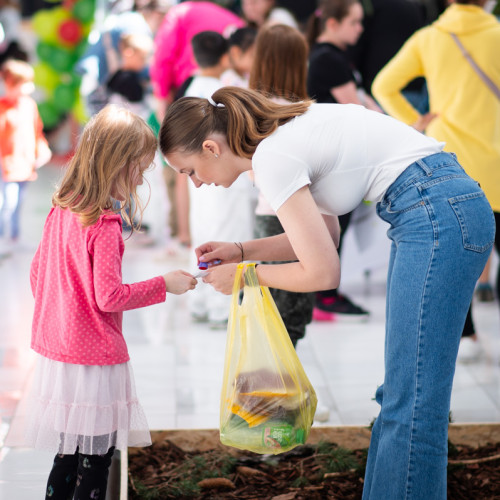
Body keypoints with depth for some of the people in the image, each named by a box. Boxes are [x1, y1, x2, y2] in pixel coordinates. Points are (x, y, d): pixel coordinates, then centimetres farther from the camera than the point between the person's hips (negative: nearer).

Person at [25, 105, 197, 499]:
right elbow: (110, 296, -20)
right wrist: (164, 284, -10)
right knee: (95, 463, 2)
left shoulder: (60, 210, 6)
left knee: (67, 456, 15)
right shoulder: (105, 225, -19)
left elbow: (36, 274, 15)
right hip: (94, 362, -8)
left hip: (56, 352, 8)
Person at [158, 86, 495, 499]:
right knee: (400, 390, 13)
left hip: (437, 213, -10)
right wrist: (241, 251, 16)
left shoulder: (272, 159, -15)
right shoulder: (282, 135, 13)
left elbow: (323, 273, -13)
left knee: (411, 400, -6)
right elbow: (325, 235, 23)